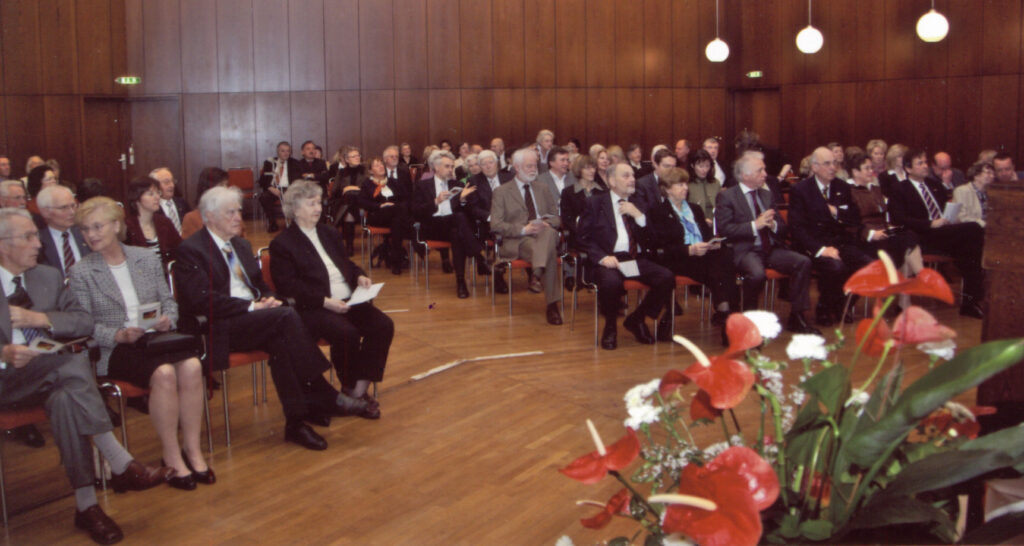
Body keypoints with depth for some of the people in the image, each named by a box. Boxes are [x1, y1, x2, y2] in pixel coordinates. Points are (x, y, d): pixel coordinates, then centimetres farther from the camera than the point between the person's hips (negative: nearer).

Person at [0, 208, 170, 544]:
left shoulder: (48, 277, 18)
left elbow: (84, 322, 12)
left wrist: (40, 318, -6)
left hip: (47, 375, 4)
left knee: (66, 399, -34)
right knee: (74, 362, -33)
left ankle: (86, 504, -32)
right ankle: (121, 465, -33)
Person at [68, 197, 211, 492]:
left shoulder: (147, 259, 15)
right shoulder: (81, 273, 4)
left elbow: (168, 301, 16)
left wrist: (167, 319, -8)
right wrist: (119, 335, -19)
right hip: (113, 350, -3)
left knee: (192, 367, -29)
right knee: (164, 373, -33)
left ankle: (192, 449, -18)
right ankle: (172, 456, -20)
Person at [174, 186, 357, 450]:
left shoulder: (241, 245, 23)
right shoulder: (190, 250, -3)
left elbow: (260, 284, 28)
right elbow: (203, 300, -15)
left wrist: (268, 299, 2)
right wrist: (251, 307, -19)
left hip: (252, 317, 7)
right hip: (218, 329, -7)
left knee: (280, 340, -28)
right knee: (286, 316, -29)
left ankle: (296, 421, -28)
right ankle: (327, 398, -25)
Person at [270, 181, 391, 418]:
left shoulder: (330, 234, 23)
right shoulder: (282, 244, 0)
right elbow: (287, 286, -11)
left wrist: (359, 276, 5)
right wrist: (325, 301, -21)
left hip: (348, 300, 7)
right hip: (312, 308, -7)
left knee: (383, 326, -17)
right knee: (347, 333, -33)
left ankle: (360, 389, -12)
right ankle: (349, 390, -9)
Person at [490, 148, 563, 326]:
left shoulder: (543, 189, 26)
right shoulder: (501, 192, 11)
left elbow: (556, 217, 21)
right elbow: (496, 225, -1)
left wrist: (547, 224, -6)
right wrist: (523, 229, -17)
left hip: (544, 235, 4)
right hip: (517, 241, -3)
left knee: (549, 232, -37)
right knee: (550, 253, -36)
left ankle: (537, 275, -49)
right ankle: (552, 304, -42)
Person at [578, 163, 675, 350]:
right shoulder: (595, 202, 9)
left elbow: (652, 240, 13)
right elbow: (584, 237, 1)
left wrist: (638, 215, -2)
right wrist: (602, 257, -15)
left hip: (637, 259, 4)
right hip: (609, 259, -4)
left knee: (667, 278, -22)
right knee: (611, 282, -38)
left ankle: (637, 319, 2)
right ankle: (610, 327, -6)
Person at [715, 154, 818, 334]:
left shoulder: (768, 194, 19)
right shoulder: (726, 196, 1)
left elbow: (783, 229, 20)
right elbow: (724, 229, -11)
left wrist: (773, 224, -4)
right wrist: (755, 225, -17)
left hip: (771, 249, 6)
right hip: (744, 250, -6)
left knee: (803, 262, -19)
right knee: (757, 273, -37)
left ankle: (796, 318, -8)